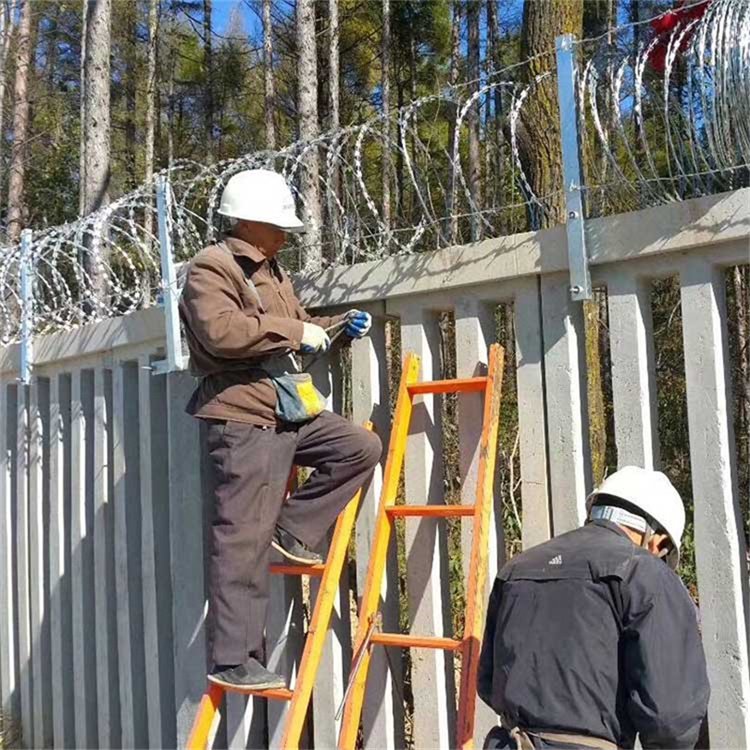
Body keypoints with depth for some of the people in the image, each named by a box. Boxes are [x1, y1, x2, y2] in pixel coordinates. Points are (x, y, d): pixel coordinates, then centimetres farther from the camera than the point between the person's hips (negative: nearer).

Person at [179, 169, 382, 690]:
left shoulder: (271, 273, 21)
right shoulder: (211, 269, -8)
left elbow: (295, 332, 31)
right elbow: (221, 331, -26)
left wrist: (335, 327, 14)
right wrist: (294, 331, -19)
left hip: (287, 411, 9)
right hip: (240, 416, -9)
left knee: (362, 448, 3)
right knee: (243, 539, -8)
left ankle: (293, 530, 6)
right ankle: (233, 661, -3)